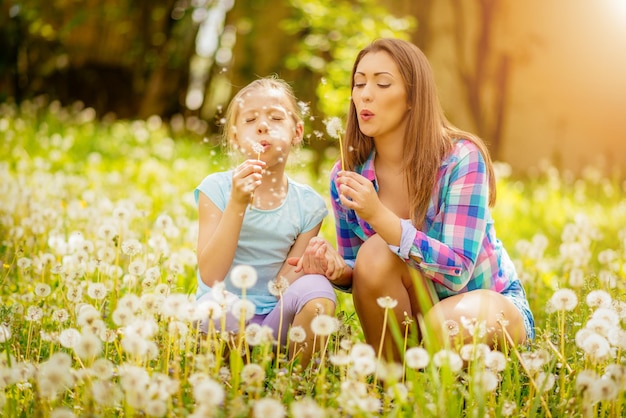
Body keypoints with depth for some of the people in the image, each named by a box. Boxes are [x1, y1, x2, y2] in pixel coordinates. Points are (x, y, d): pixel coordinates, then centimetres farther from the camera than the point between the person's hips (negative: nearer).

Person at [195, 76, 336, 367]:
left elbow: (282, 285, -4)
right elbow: (210, 275, -20)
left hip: (275, 320, 2)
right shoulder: (217, 188, -8)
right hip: (223, 319, -2)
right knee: (219, 301, -35)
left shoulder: (308, 204, -2)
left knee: (316, 288, -27)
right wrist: (237, 204, -27)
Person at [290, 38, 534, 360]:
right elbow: (359, 273, 2)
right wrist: (337, 269, -23)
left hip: (493, 300, -3)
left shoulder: (461, 158, -20)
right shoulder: (347, 176, -8)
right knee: (375, 252, -27)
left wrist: (379, 215, -39)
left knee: (448, 328, -38)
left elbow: (457, 272, -27)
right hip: (416, 309, 4)